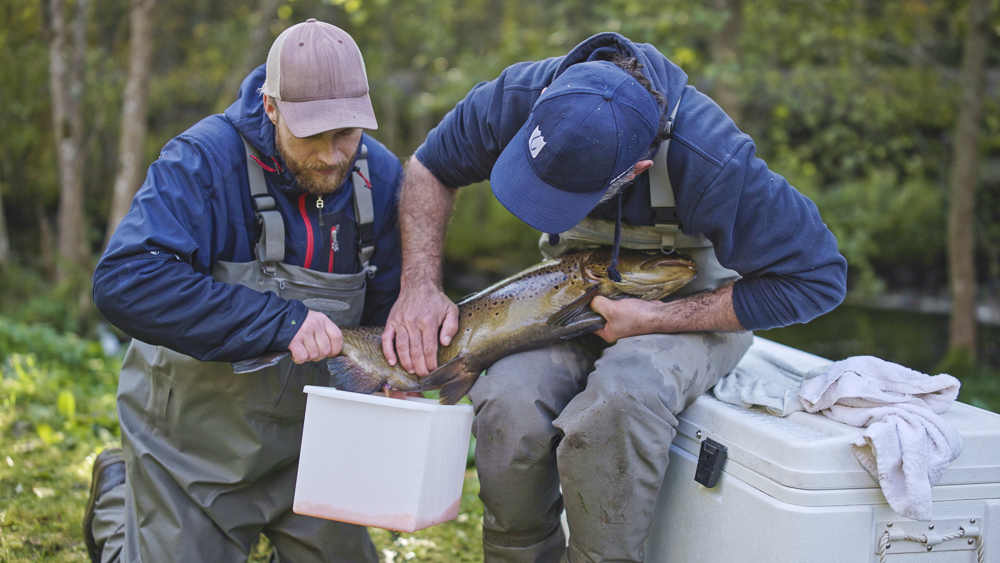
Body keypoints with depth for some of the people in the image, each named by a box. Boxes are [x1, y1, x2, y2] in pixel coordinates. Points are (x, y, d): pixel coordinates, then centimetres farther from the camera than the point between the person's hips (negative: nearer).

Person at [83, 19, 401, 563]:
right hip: (194, 435, -4)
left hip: (305, 434, 5)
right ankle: (116, 499, 36)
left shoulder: (381, 176, -8)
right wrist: (280, 319, -40)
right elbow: (123, 283, -37)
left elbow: (391, 305, 4)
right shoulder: (201, 161, -24)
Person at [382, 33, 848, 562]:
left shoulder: (714, 164, -34)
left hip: (694, 304, -3)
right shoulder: (519, 98, -21)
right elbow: (430, 165, 0)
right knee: (508, 404, -28)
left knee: (616, 405, -37)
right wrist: (420, 287, -14)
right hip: (580, 289, 4)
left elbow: (818, 277, -22)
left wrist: (657, 318, -25)